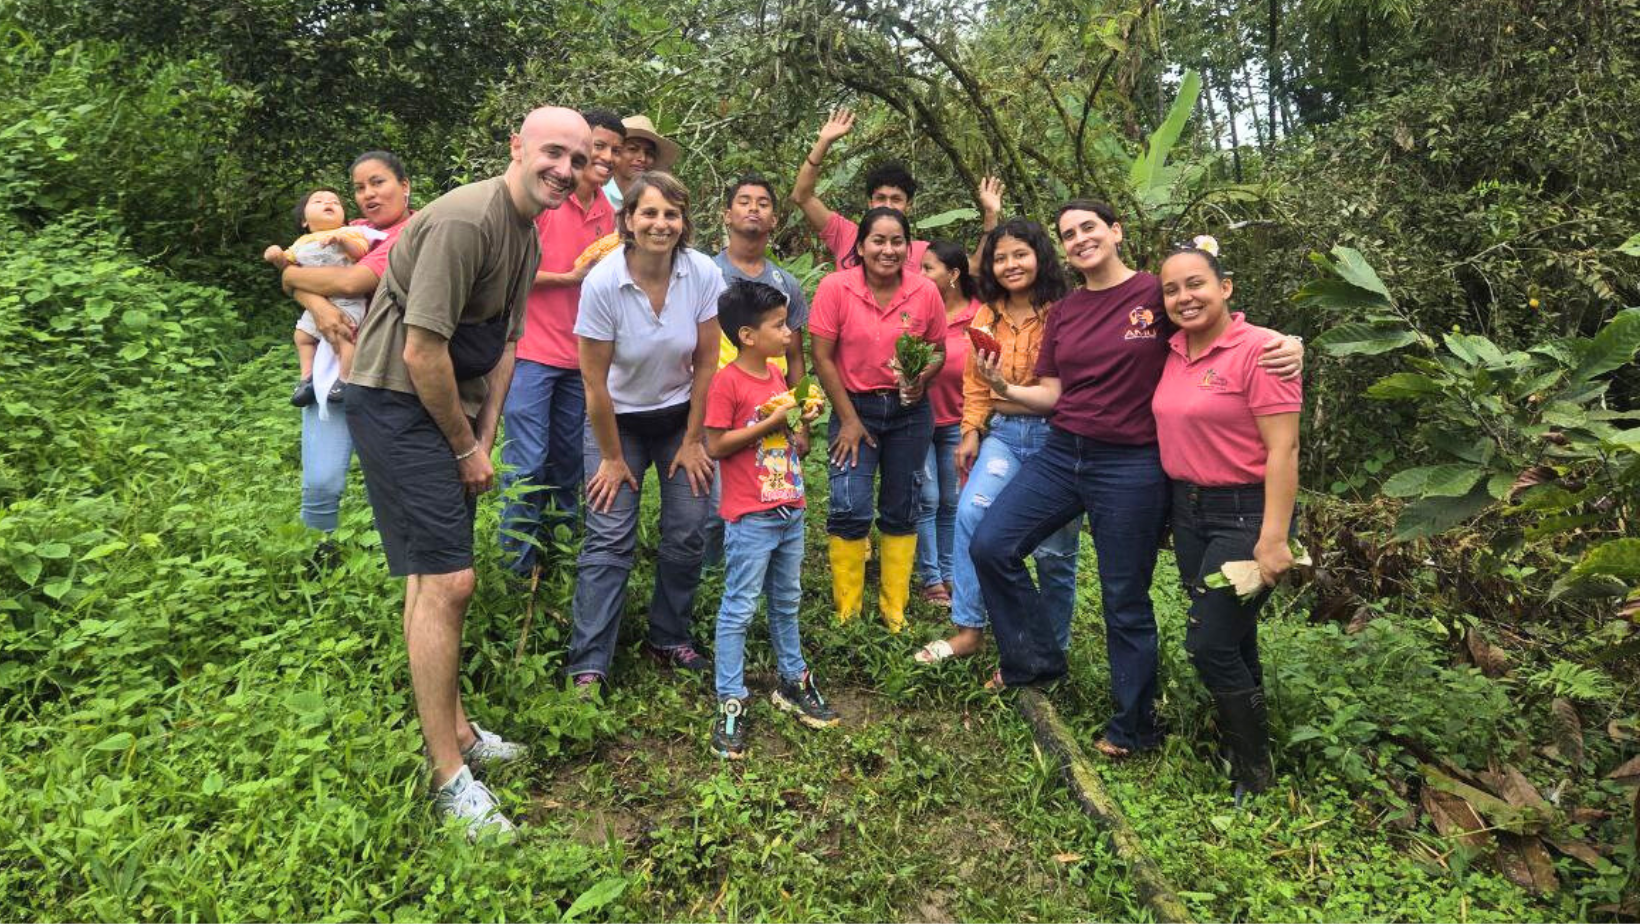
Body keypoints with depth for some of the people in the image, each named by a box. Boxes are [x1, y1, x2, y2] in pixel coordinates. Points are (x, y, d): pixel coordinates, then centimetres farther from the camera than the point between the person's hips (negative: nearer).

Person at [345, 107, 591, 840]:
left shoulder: (528, 235, 10)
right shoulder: (466, 220, -22)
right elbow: (422, 351, -24)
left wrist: (484, 438, 6)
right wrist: (466, 446, -12)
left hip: (451, 405, 10)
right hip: (397, 403, -10)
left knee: (433, 575, 18)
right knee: (448, 581, -11)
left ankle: (454, 729, 32)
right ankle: (450, 776, 1)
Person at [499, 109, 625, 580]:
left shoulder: (607, 212, 9)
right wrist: (571, 277, -15)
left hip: (579, 355, 6)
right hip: (532, 349, -6)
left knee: (568, 461, 15)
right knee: (528, 463, -3)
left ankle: (560, 541, 30)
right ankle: (518, 561, 9)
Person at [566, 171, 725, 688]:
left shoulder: (704, 274, -16)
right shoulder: (602, 283, -22)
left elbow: (706, 364, -6)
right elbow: (595, 382, -14)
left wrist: (692, 441, -4)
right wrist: (612, 458, -9)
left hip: (681, 415, 2)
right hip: (619, 419, -2)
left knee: (687, 536, -1)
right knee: (609, 540, -7)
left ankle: (669, 641, 19)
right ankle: (587, 666, -1)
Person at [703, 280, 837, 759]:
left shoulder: (778, 375, 10)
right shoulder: (728, 382, -14)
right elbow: (715, 445, -17)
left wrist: (803, 423, -5)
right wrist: (771, 423, -19)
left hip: (790, 511, 8)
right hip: (751, 518, -8)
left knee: (787, 602, 19)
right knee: (739, 608, 0)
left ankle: (792, 682, 34)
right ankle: (731, 702, 10)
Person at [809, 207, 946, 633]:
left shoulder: (926, 292, -7)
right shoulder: (835, 287, -13)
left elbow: (938, 350, 6)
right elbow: (822, 357, -10)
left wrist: (923, 378, -17)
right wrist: (848, 419, -10)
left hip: (909, 411, 3)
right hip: (854, 409, -2)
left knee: (901, 512, 11)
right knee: (850, 508, -13)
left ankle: (894, 612, 26)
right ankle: (847, 613, 6)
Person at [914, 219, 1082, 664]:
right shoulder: (987, 316, 8)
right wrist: (971, 433, 3)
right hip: (1002, 432, 4)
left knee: (1055, 551, 6)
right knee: (971, 513, -18)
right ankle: (969, 630, -4)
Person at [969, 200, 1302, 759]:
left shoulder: (1157, 293, -6)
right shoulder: (1064, 314, 9)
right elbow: (1052, 396, 8)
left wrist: (1284, 346, -19)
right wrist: (1004, 388, -11)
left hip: (1130, 466, -5)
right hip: (1062, 454, 5)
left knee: (1125, 599, 5)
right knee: (990, 546, -2)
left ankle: (1134, 727, 26)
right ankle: (1035, 661, 20)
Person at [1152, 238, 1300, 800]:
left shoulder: (1259, 349, -14)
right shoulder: (1172, 352, 6)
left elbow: (1282, 449, -18)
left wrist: (1273, 538, -22)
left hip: (1244, 512, -6)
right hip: (1187, 508, 7)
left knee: (1208, 644, -6)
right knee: (1233, 643, 17)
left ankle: (1253, 777, 13)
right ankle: (1240, 747, 33)